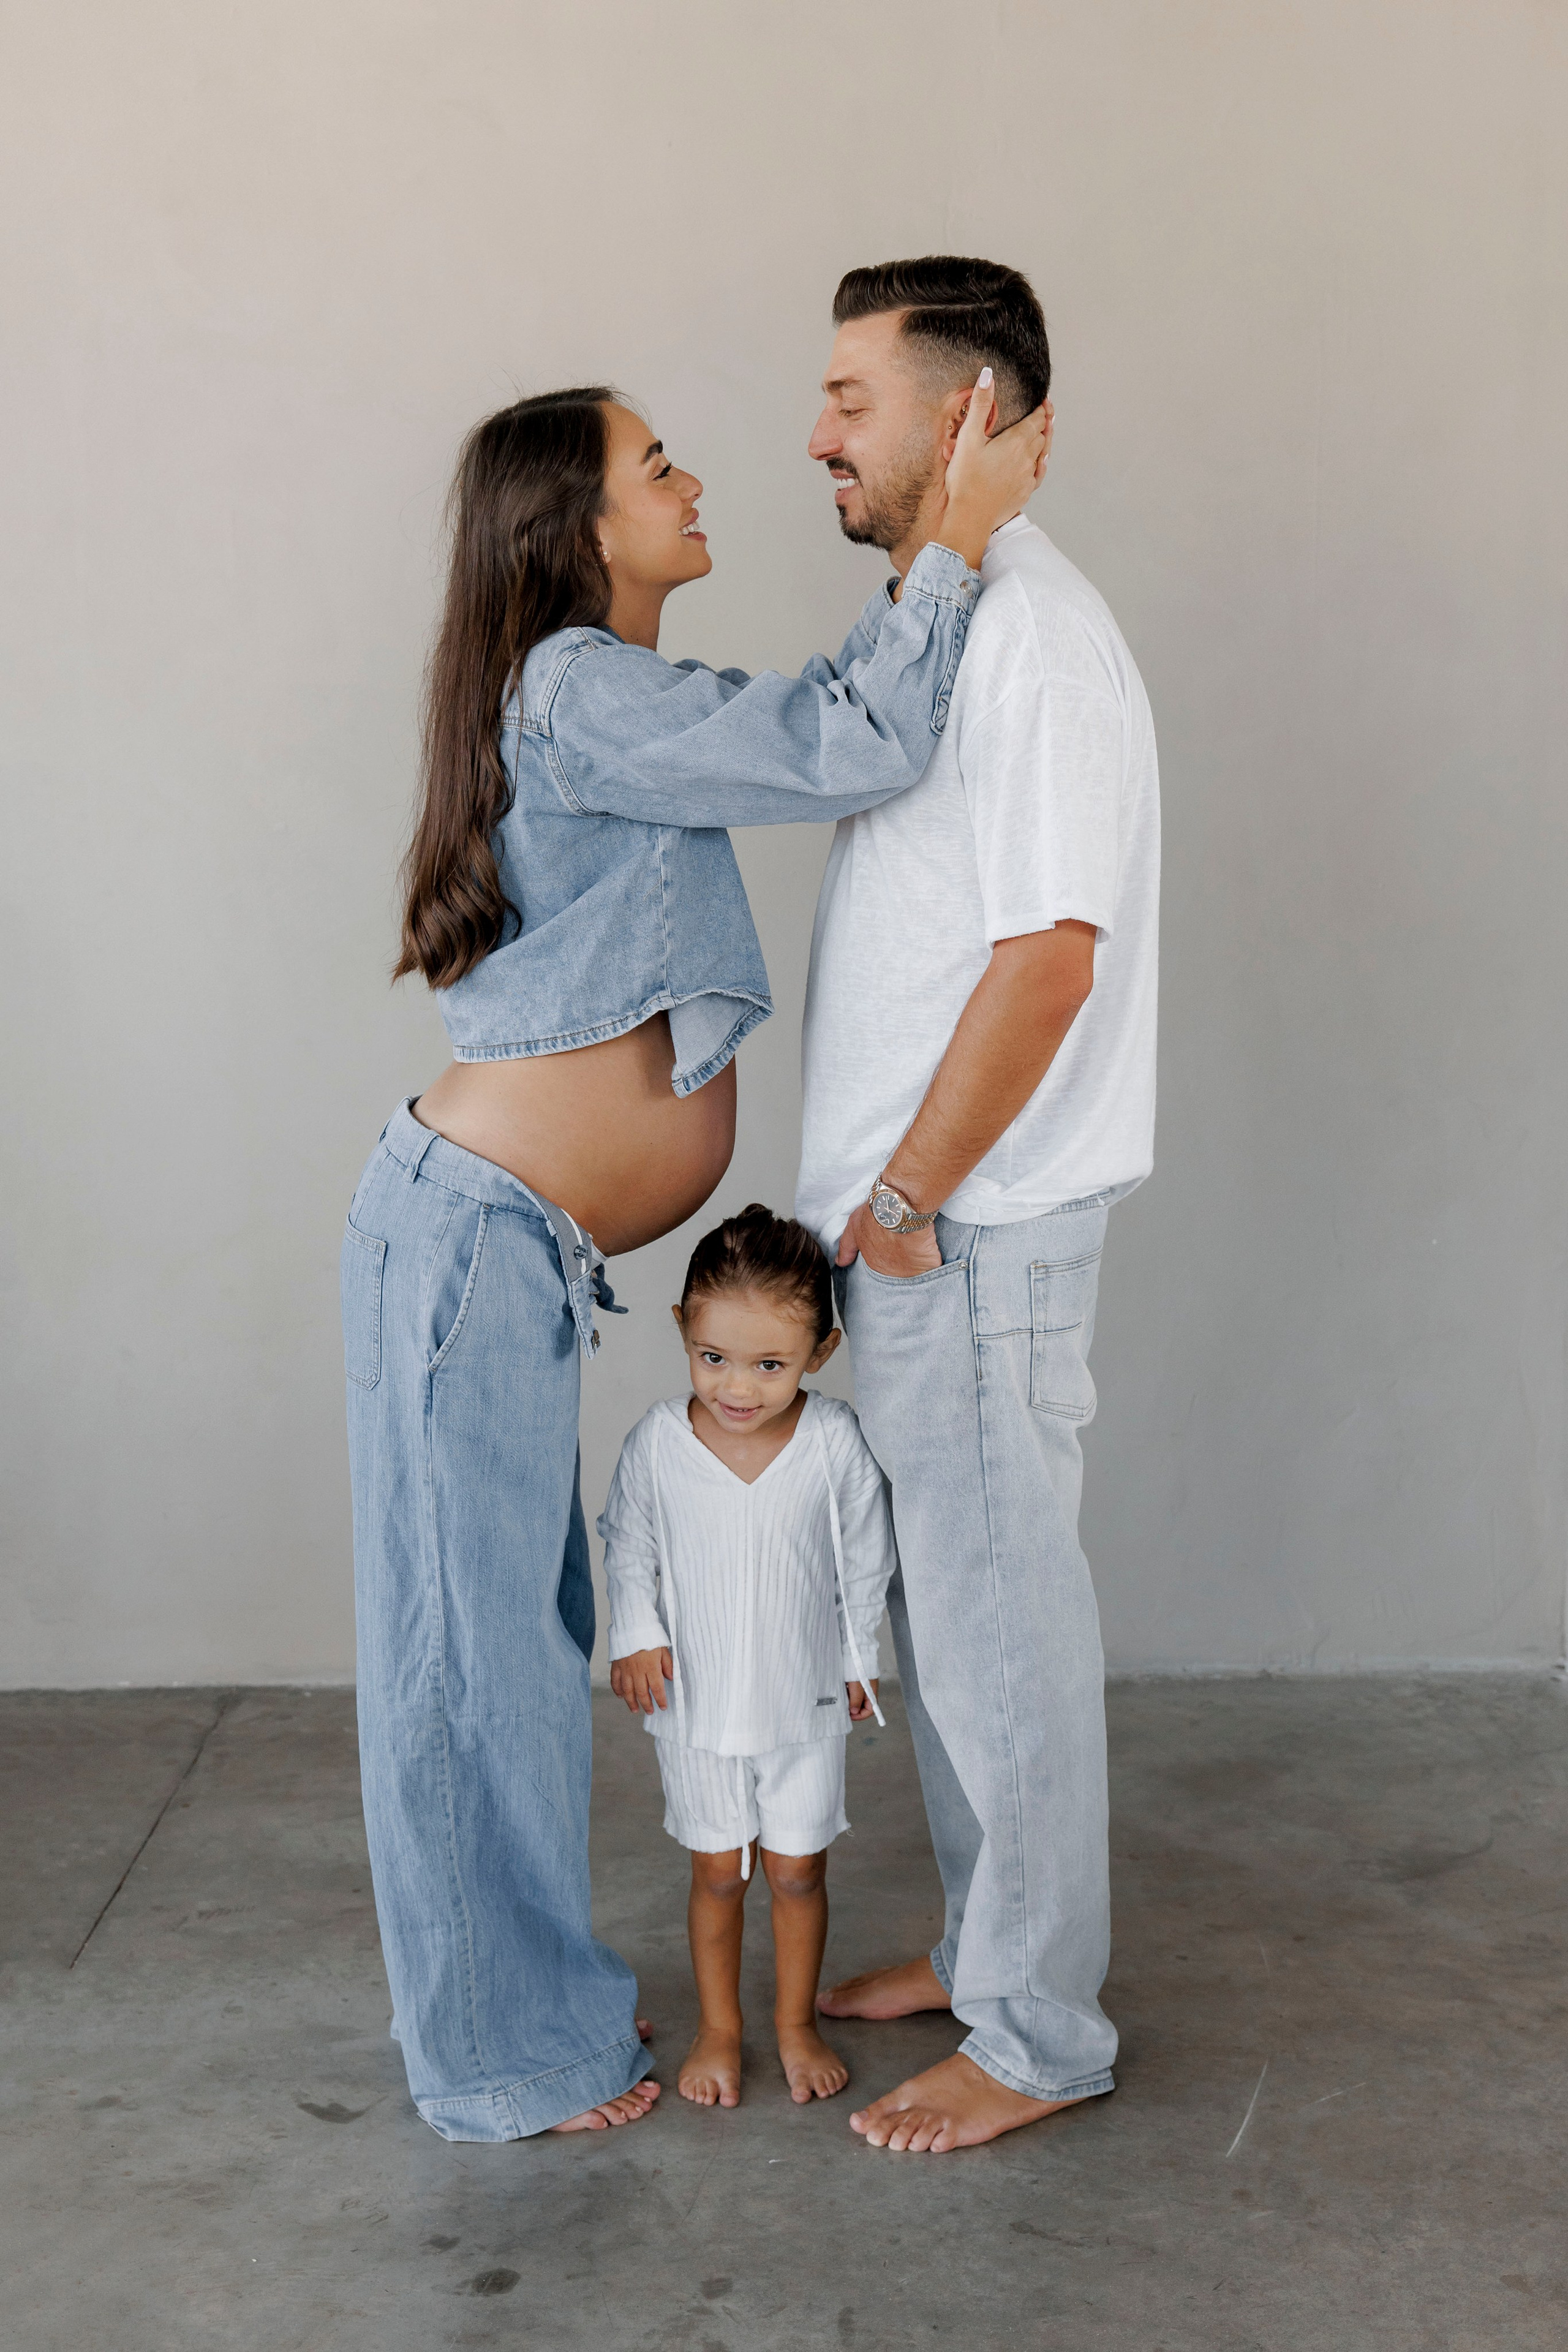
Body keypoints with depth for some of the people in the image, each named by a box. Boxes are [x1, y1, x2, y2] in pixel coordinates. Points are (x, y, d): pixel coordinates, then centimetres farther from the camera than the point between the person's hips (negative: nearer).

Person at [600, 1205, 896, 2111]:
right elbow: (629, 1545, 2)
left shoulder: (836, 1442, -16)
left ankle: (797, 2023, 32)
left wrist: (858, 1660, 3)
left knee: (798, 1868, 12)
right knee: (717, 1869, 14)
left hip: (805, 1701, 0)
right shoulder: (658, 1442, -15)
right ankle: (719, 2029, 32)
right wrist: (636, 1635, -7)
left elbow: (865, 1561, -3)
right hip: (697, 1700, 0)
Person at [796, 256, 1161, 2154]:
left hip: (976, 1228, -10)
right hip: (911, 1217, 10)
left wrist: (907, 1197, -17)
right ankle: (982, 1941, 35)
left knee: (1000, 1623, 2)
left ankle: (1040, 2035, 18)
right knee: (938, 1604, 19)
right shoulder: (938, 624, 14)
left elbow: (1048, 955, -24)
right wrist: (879, 1204, 16)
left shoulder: (1036, 636, -18)